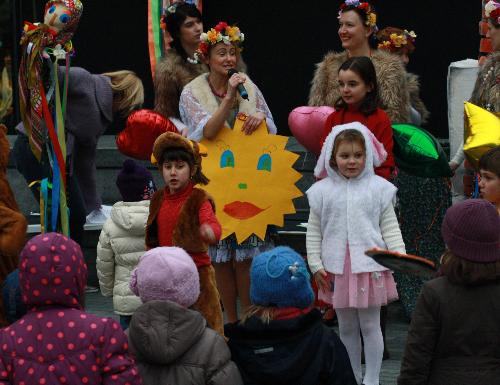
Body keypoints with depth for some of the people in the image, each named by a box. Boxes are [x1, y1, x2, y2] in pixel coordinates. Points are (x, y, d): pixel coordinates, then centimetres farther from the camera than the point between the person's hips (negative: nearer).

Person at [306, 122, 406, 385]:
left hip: (369, 265, -2)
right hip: (337, 269, 2)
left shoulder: (378, 188, 0)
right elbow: (313, 231, 6)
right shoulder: (323, 190, 1)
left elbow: (390, 228, 2)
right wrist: (315, 264, 0)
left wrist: (399, 256, -9)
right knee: (346, 327, 13)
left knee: (370, 325, 3)